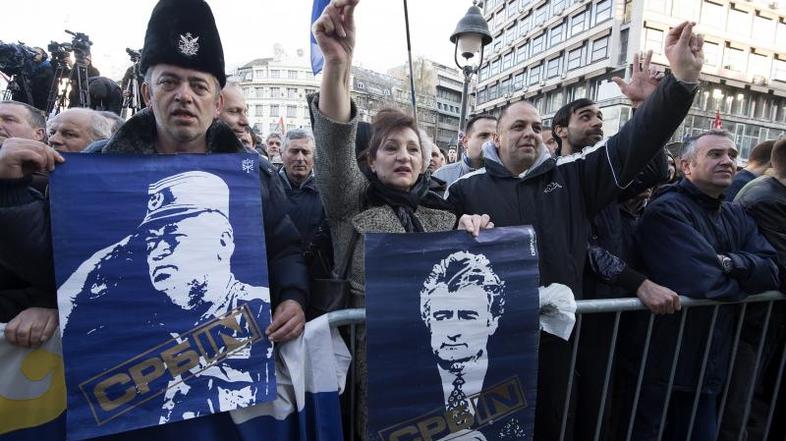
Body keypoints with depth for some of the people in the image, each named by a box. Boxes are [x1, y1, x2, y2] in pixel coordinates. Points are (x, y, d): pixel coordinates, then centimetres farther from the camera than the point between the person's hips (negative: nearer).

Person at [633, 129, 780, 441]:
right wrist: (746, 278, -7)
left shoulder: (738, 216, 11)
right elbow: (705, 283, -27)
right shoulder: (666, 211, -19)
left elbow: (771, 271, -2)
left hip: (711, 367, 8)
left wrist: (730, 262, -21)